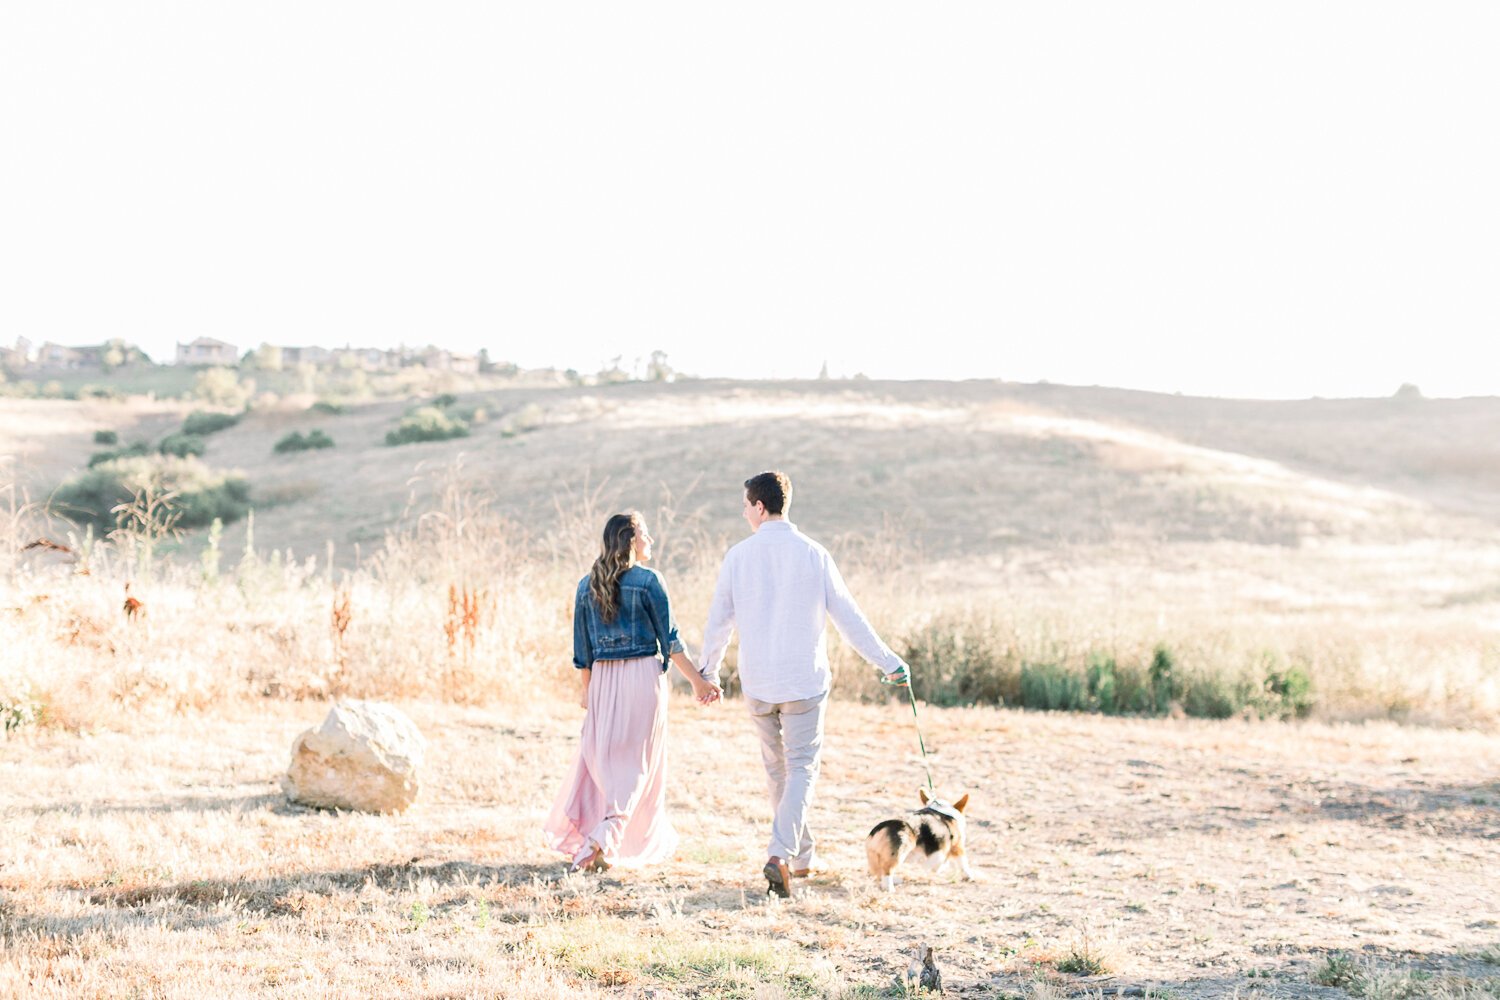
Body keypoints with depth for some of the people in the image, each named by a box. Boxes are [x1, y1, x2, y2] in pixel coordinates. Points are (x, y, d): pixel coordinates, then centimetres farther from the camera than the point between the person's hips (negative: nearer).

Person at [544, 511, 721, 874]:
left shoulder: (587, 585, 6)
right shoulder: (648, 581, -7)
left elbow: (582, 649, 9)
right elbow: (669, 640, -6)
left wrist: (586, 689, 19)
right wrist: (698, 681, 1)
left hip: (603, 679, 4)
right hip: (644, 674, -4)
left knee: (599, 757, 13)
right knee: (637, 762, 2)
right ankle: (600, 840, -11)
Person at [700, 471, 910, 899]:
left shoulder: (739, 556, -2)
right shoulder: (813, 554, -5)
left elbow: (718, 621, 6)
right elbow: (848, 616, -2)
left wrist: (709, 671, 22)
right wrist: (888, 661, 7)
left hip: (757, 682, 2)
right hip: (805, 680, -2)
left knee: (777, 768, 16)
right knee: (802, 768, 2)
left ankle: (801, 858, 25)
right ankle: (781, 854, -17)